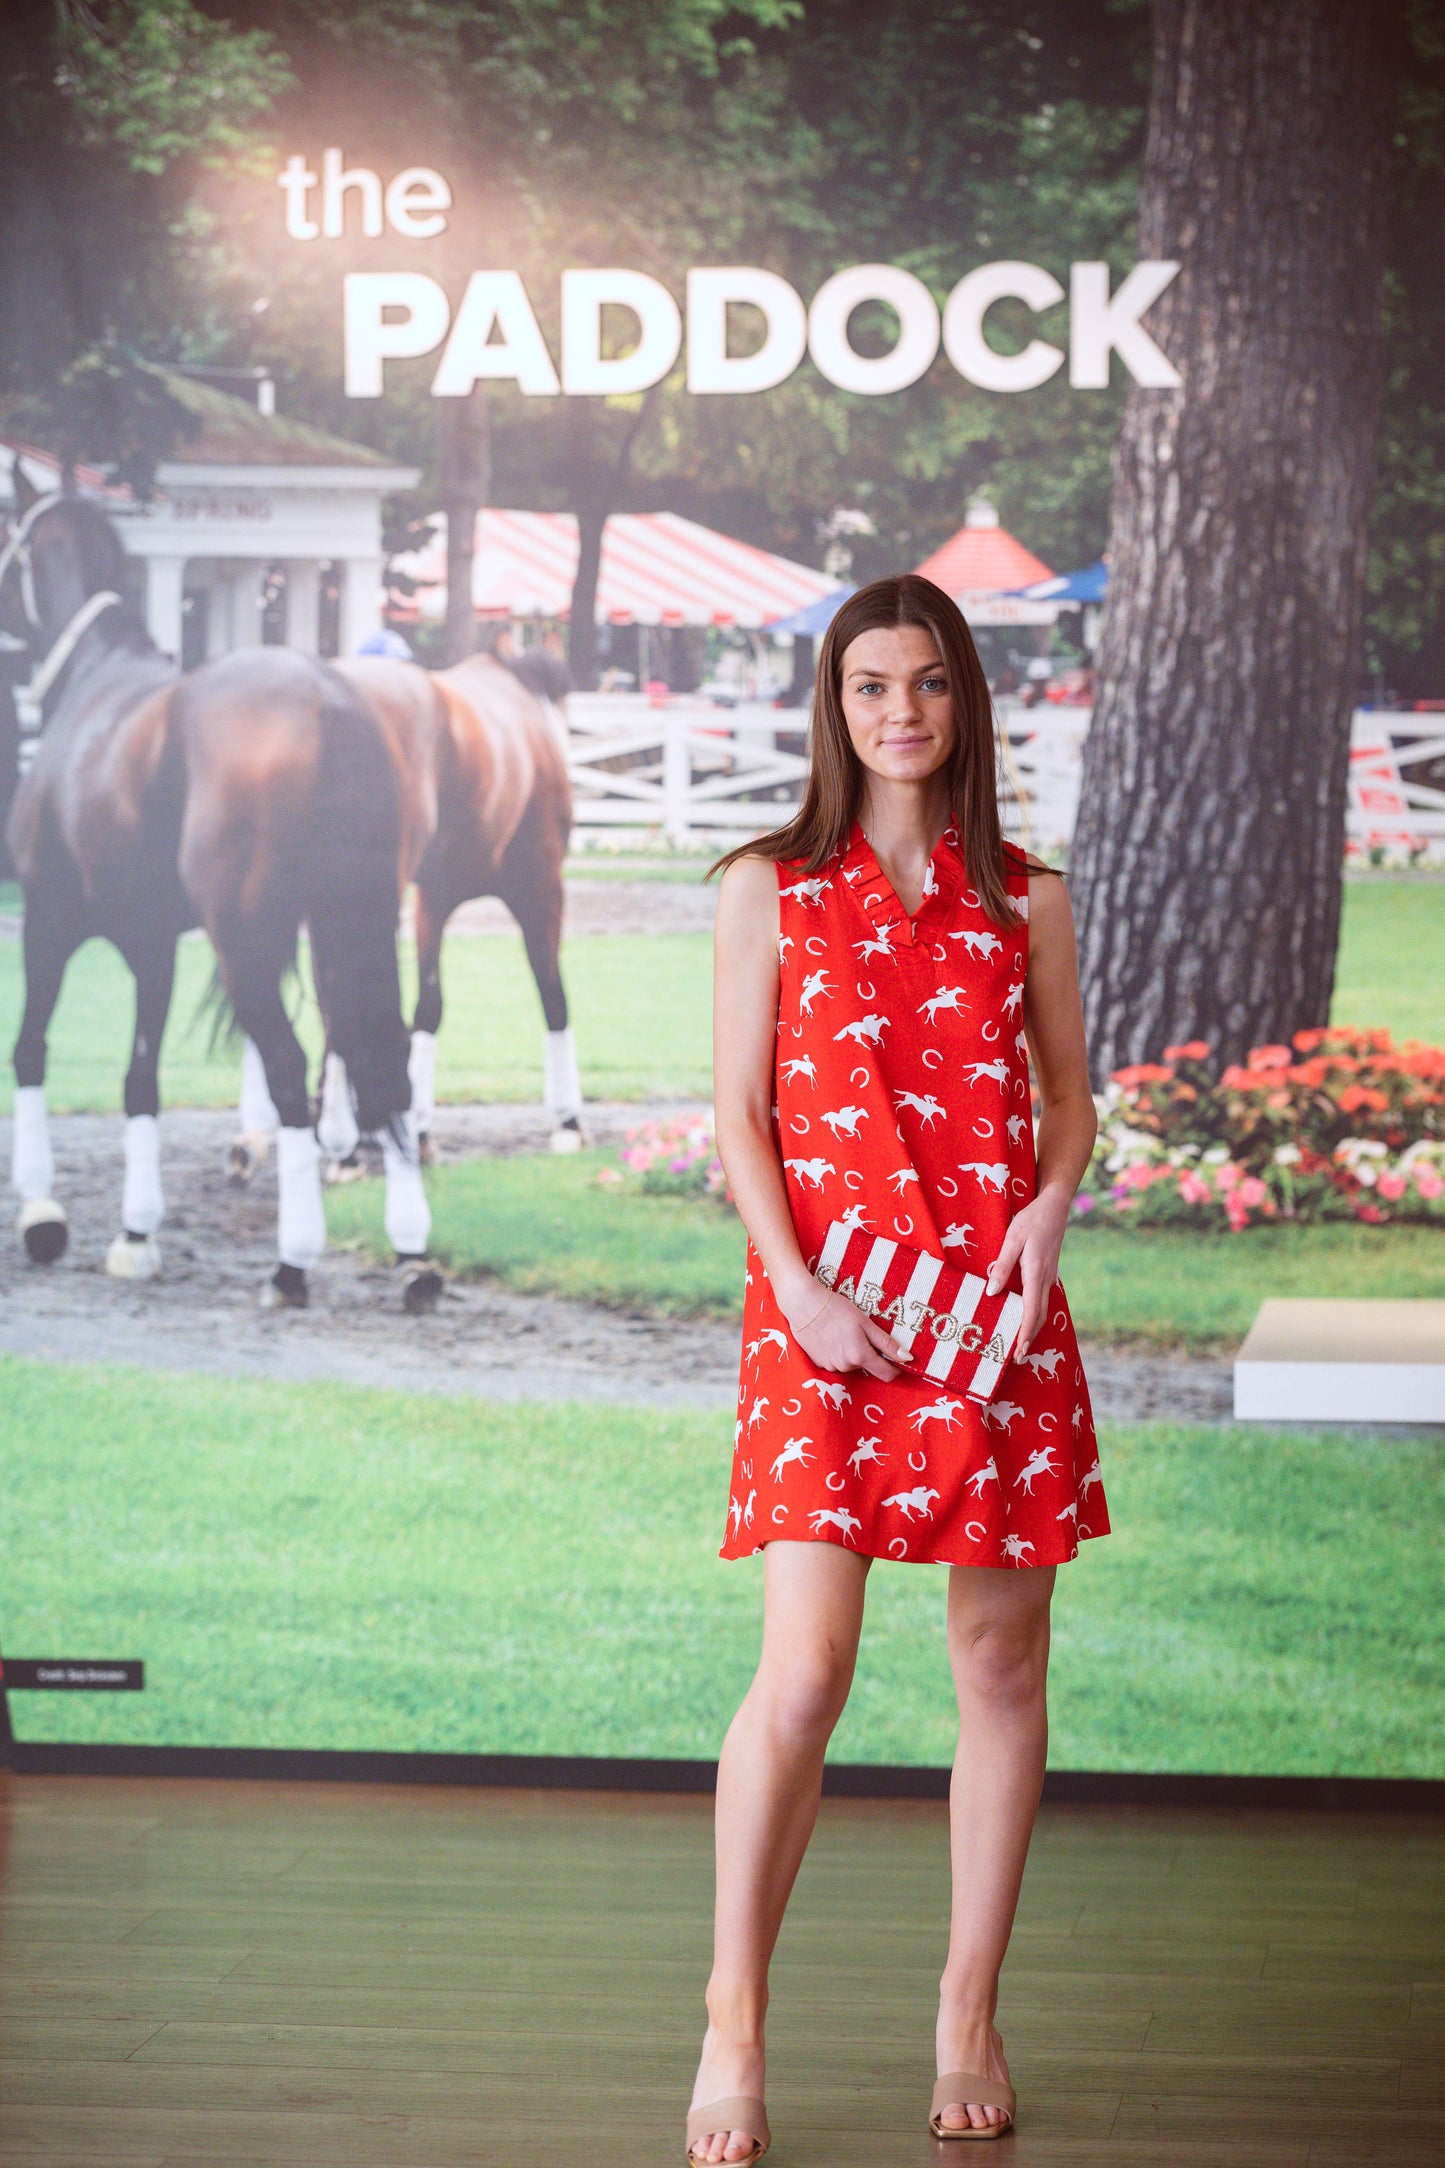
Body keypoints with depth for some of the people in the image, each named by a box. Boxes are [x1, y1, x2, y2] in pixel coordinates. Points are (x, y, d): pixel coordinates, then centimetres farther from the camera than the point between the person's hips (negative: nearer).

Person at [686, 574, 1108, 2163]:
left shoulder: (1023, 901, 11)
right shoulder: (770, 889, 6)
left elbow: (1068, 1095, 15)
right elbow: (739, 1111, 2)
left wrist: (1051, 1203, -7)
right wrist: (797, 1287, -10)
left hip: (997, 1308, 3)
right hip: (826, 1310, -3)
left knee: (1002, 1661, 5)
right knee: (804, 1672, -12)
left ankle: (969, 2013, 18)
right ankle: (734, 2022, 0)